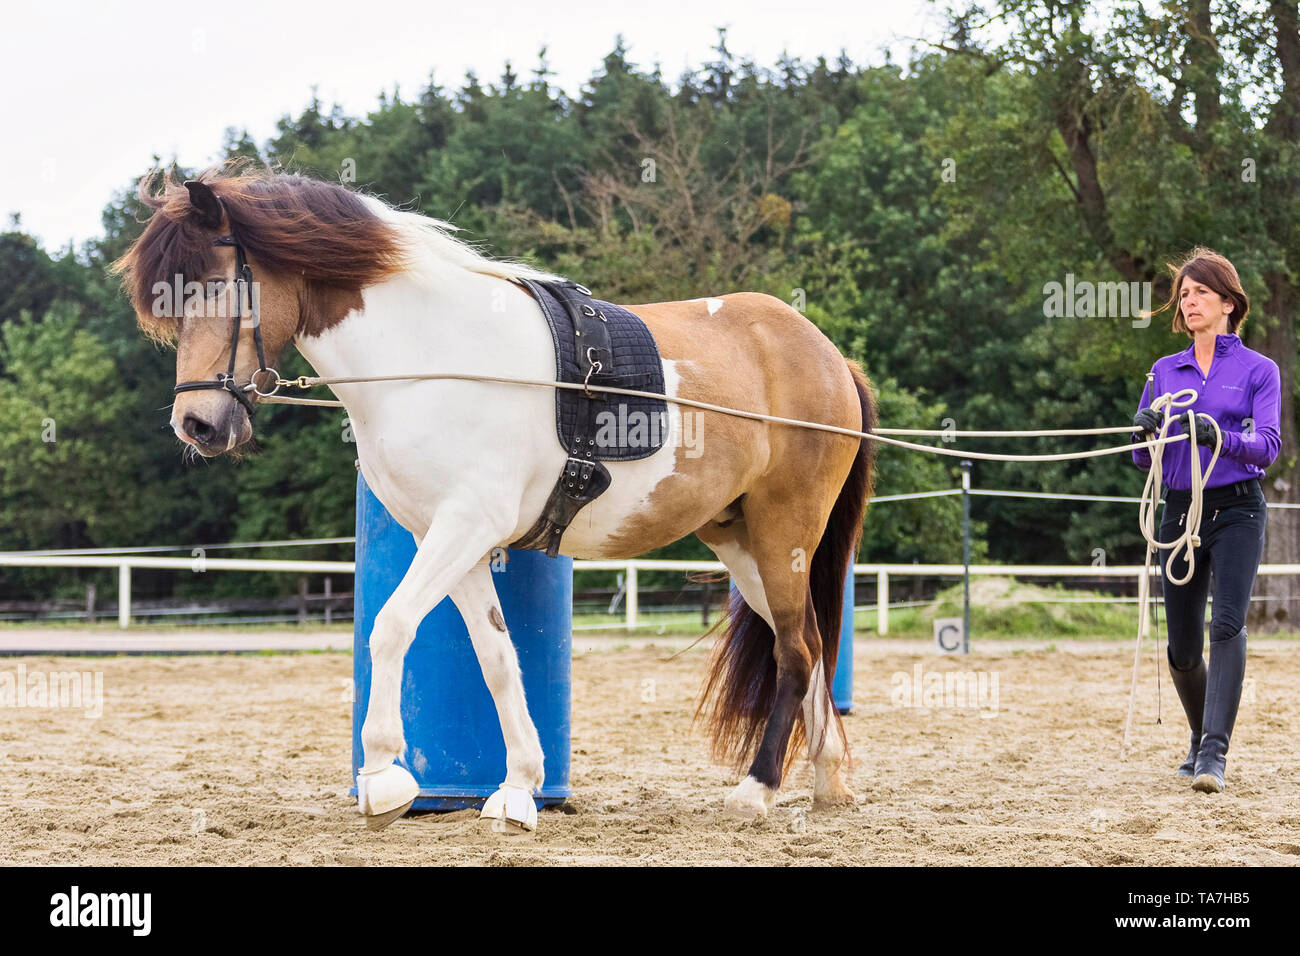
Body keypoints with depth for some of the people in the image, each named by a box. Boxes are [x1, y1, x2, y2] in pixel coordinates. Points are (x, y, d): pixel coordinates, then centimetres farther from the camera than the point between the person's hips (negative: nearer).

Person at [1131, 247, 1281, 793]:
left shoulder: (1259, 370, 1)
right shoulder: (1165, 372, 12)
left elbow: (1269, 444, -11)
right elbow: (1143, 459, 11)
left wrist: (1220, 436, -29)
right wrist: (1146, 430, -12)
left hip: (1237, 511, -4)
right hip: (1180, 512, 4)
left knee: (1227, 624, -20)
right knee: (1182, 648, 5)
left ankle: (1215, 754, -23)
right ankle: (1201, 740, 29)